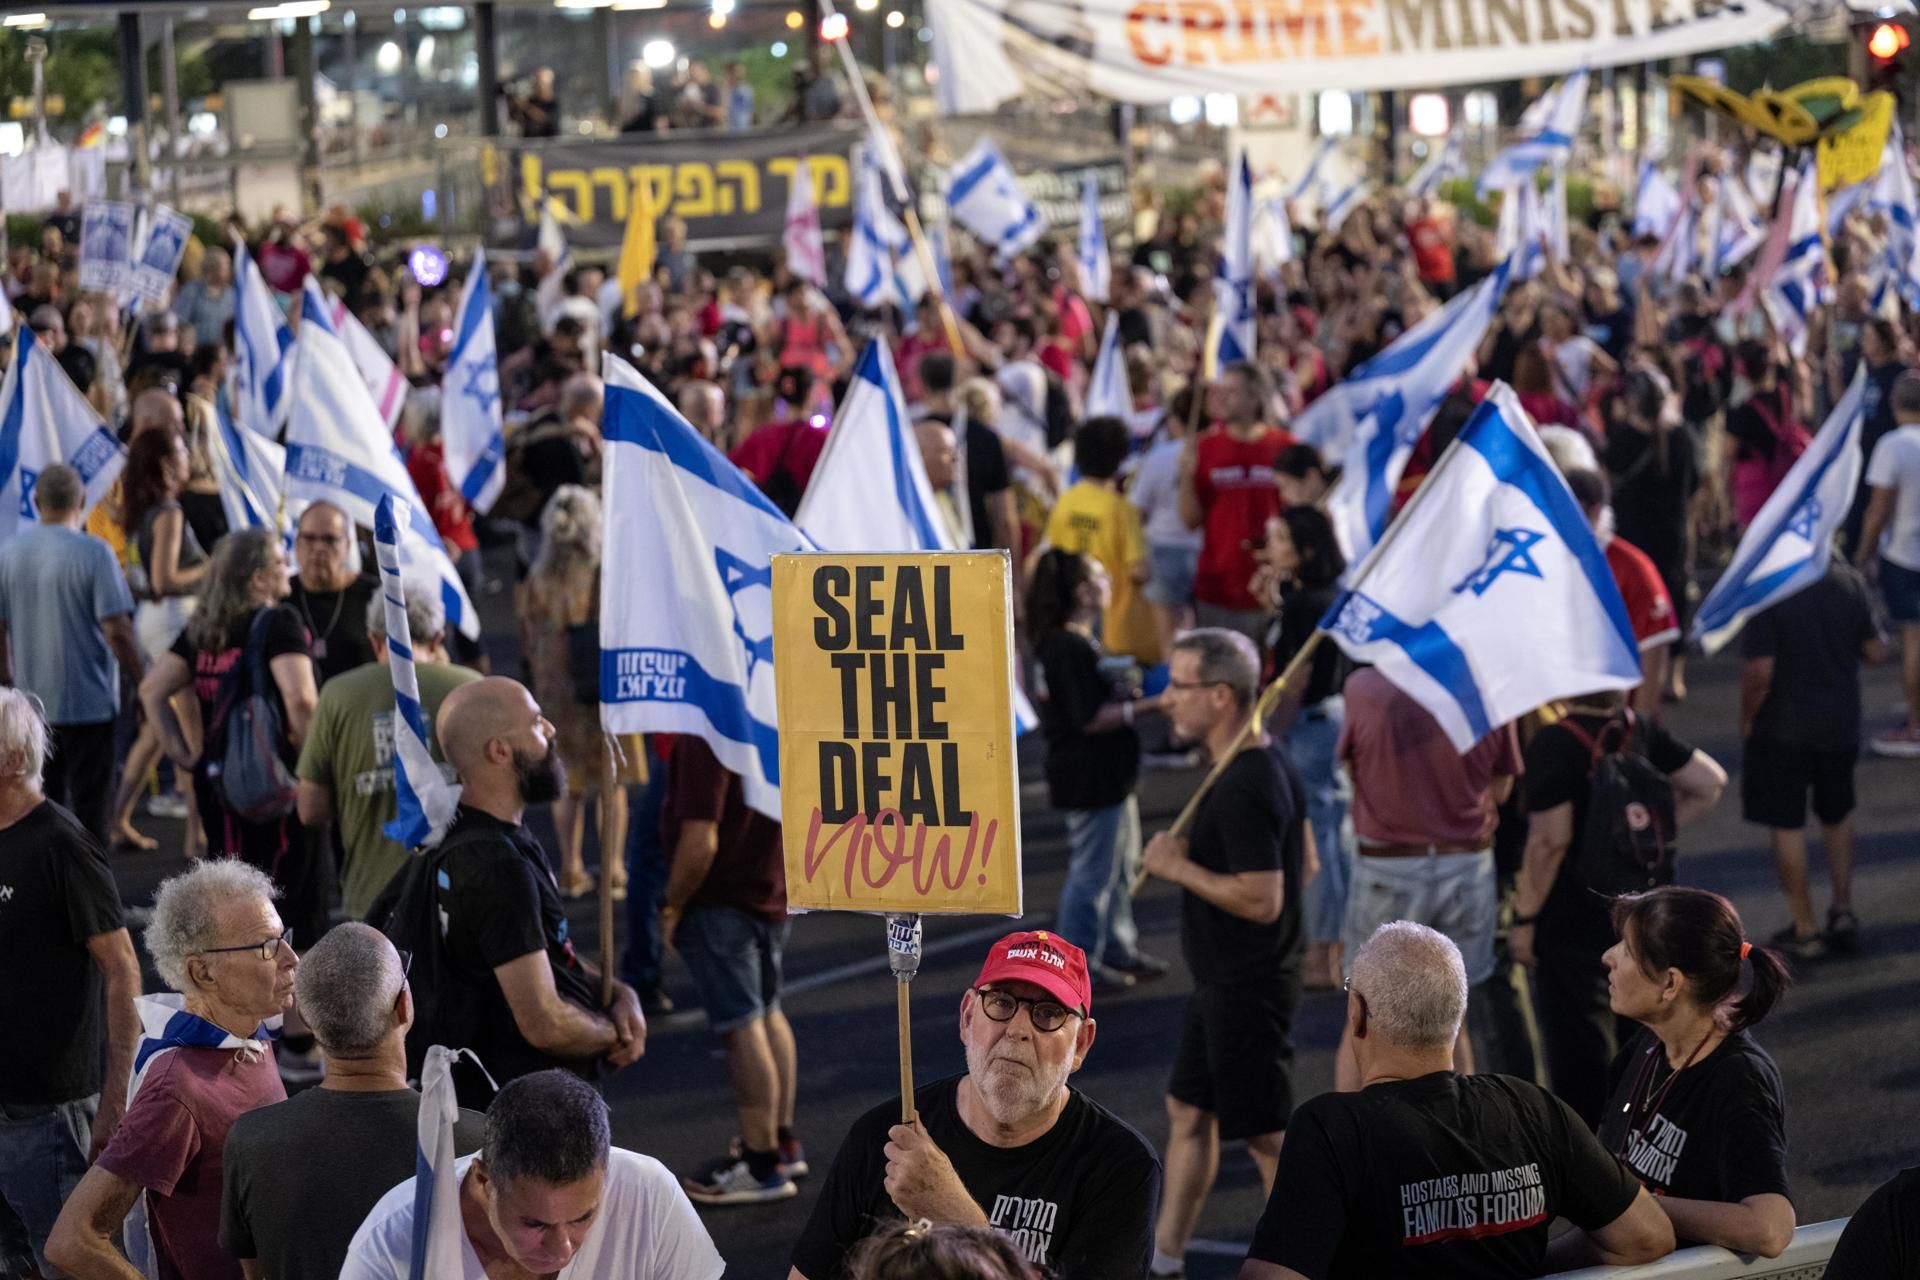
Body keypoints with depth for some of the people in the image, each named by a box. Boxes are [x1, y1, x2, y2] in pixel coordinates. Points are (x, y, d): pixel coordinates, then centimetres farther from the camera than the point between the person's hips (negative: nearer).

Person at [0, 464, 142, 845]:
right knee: (89, 804, 2)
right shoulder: (94, 553, -14)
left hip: (32, 701, 5)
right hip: (87, 701, -5)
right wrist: (142, 685, -7)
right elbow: (116, 630, -17)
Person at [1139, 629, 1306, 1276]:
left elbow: (1262, 899, -30)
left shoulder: (1243, 788, -26)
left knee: (1267, 1135, 0)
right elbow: (1302, 864, 17)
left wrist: (1181, 866, -19)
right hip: (1225, 980, 11)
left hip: (1246, 990, -11)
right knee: (1189, 1109, 18)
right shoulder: (1272, 767, 6)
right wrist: (1199, 855, 12)